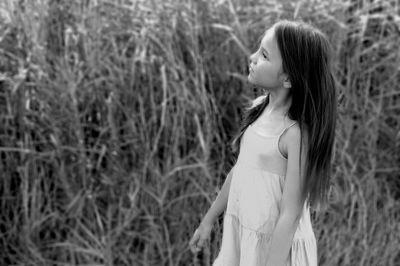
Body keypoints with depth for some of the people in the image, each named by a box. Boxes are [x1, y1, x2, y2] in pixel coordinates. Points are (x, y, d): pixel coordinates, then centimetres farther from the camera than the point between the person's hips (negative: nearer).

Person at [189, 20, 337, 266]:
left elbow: (290, 215, -22)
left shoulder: (297, 134, -25)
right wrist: (209, 220, 18)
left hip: (277, 246, -7)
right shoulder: (261, 108, -2)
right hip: (241, 237, 7)